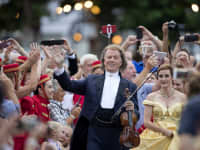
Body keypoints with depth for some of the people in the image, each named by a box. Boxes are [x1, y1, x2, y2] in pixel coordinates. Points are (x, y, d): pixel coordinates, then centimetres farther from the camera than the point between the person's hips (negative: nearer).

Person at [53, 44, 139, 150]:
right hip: (95, 132, 0)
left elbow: (136, 116, 8)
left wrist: (132, 110, -16)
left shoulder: (130, 86, 9)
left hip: (117, 135, 0)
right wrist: (59, 66, -8)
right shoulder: (92, 81, 13)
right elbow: (69, 85, 5)